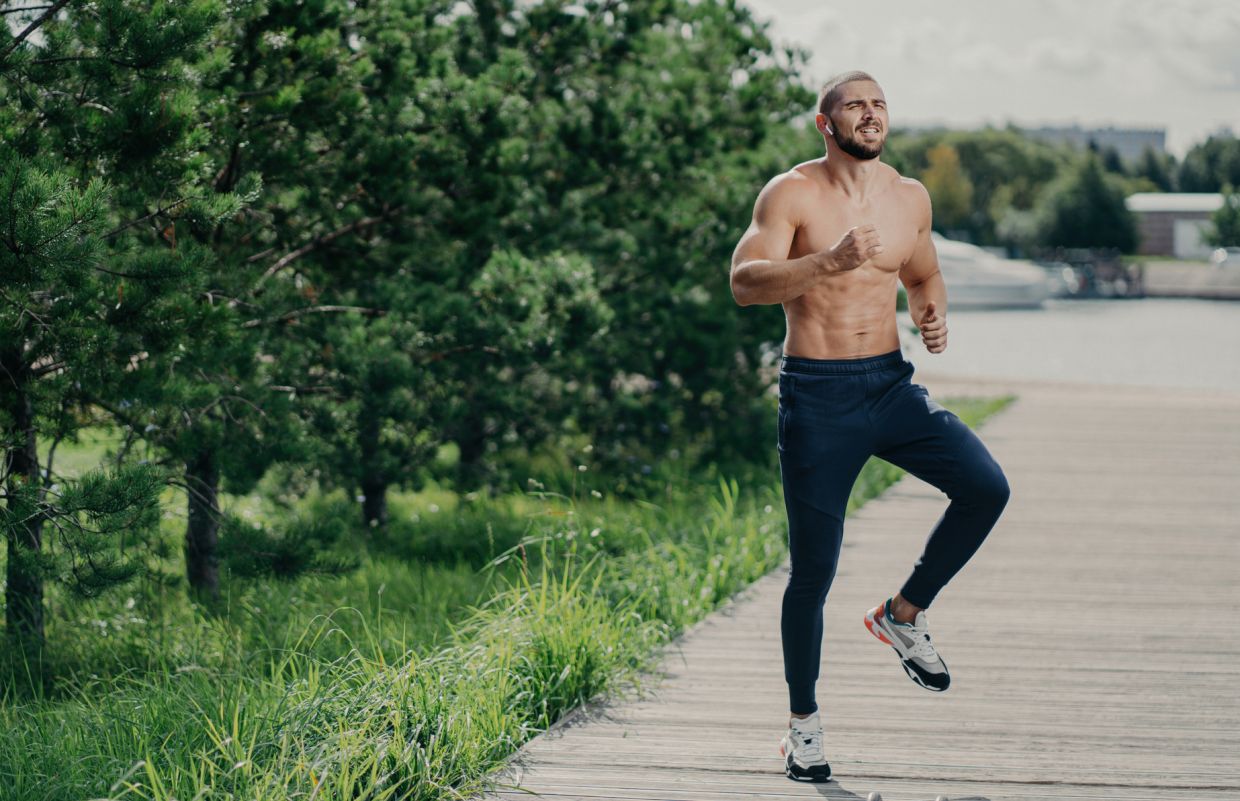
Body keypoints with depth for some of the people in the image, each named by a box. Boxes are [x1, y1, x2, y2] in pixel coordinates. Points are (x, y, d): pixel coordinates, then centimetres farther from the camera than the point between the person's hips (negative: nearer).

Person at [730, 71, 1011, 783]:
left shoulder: (910, 197, 7)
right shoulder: (792, 194, -7)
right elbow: (744, 282, -20)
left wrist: (935, 314, 2)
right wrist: (827, 262, -34)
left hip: (891, 384, 4)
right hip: (816, 396, -4)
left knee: (987, 488, -17)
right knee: (814, 571, 0)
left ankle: (903, 615, 6)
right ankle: (804, 723, 19)